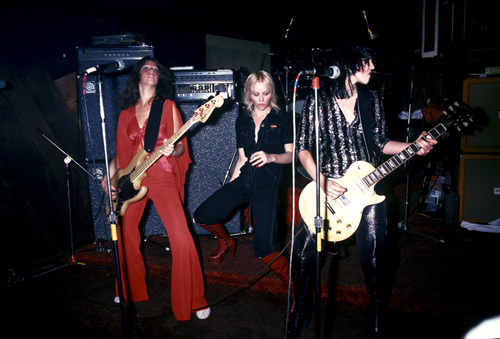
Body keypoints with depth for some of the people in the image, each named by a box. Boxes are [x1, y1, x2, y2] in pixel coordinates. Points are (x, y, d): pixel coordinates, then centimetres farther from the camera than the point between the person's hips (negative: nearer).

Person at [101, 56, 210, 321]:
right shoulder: (126, 113, 15)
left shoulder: (167, 106, 6)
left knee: (182, 239, -15)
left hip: (162, 176, -4)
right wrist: (108, 178, 9)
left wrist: (172, 150, -20)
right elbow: (120, 151, 19)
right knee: (123, 233, 10)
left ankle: (193, 301, 2)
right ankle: (132, 290, 35)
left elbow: (180, 146, 2)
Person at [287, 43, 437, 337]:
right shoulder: (318, 99, -4)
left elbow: (380, 143, 14)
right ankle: (301, 310, 26)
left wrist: (414, 146, -2)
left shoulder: (372, 99, 7)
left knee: (374, 258, 3)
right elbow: (303, 148, -4)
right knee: (304, 253, -2)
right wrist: (322, 183, -15)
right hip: (326, 187, -2)